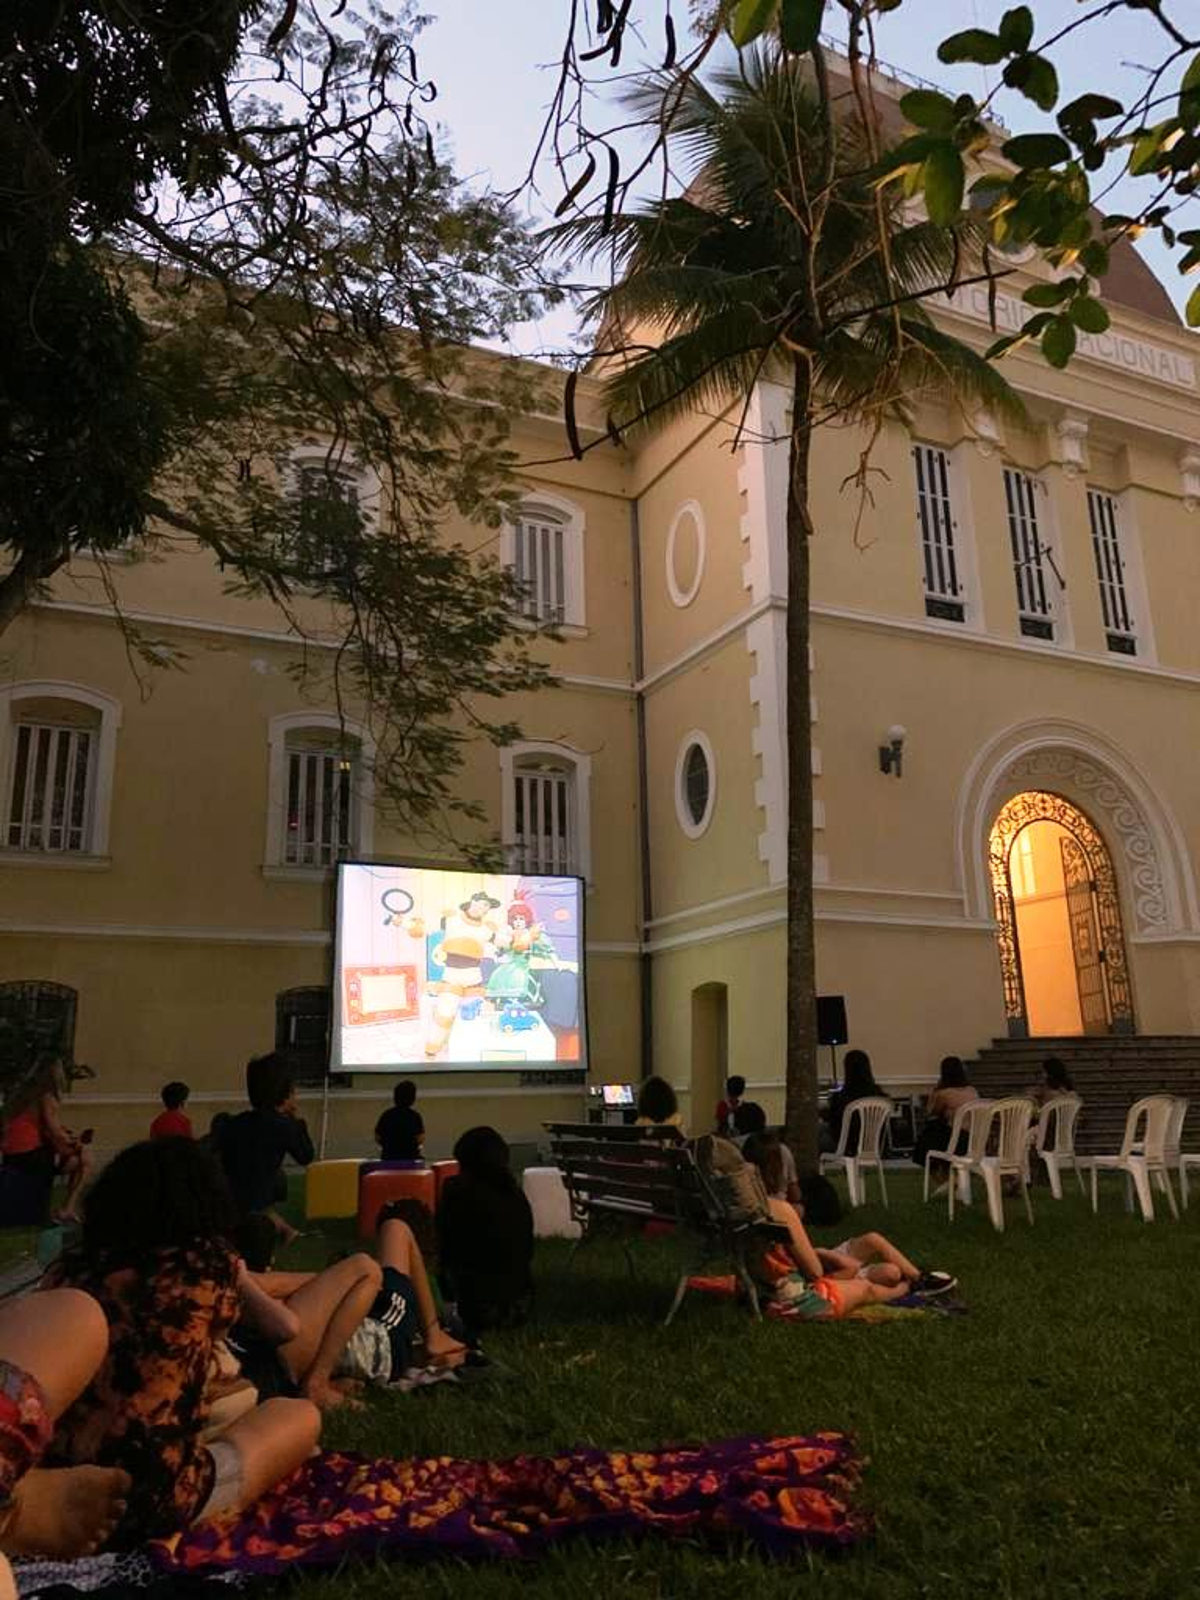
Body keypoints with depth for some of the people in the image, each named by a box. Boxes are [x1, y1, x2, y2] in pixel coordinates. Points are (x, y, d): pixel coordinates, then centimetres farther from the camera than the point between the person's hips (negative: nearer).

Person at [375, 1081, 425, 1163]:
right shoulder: (415, 1116, -8)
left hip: (388, 1158, 4)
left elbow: (378, 1138, 5)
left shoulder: (386, 1115, 2)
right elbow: (420, 1139, -12)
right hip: (410, 1157, -4)